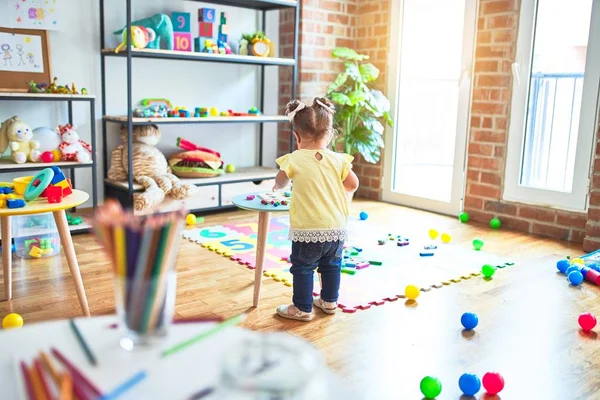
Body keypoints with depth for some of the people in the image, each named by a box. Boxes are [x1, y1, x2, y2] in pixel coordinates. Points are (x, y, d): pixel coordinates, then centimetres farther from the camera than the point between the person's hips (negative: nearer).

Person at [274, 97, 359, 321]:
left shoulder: (294, 159, -9)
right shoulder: (337, 159, -3)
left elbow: (280, 183, 5)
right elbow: (353, 185, 1)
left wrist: (277, 187, 28)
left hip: (307, 229, -4)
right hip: (336, 227, 4)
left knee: (302, 268, 9)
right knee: (331, 265, 20)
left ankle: (303, 308, 16)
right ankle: (329, 301, 34)